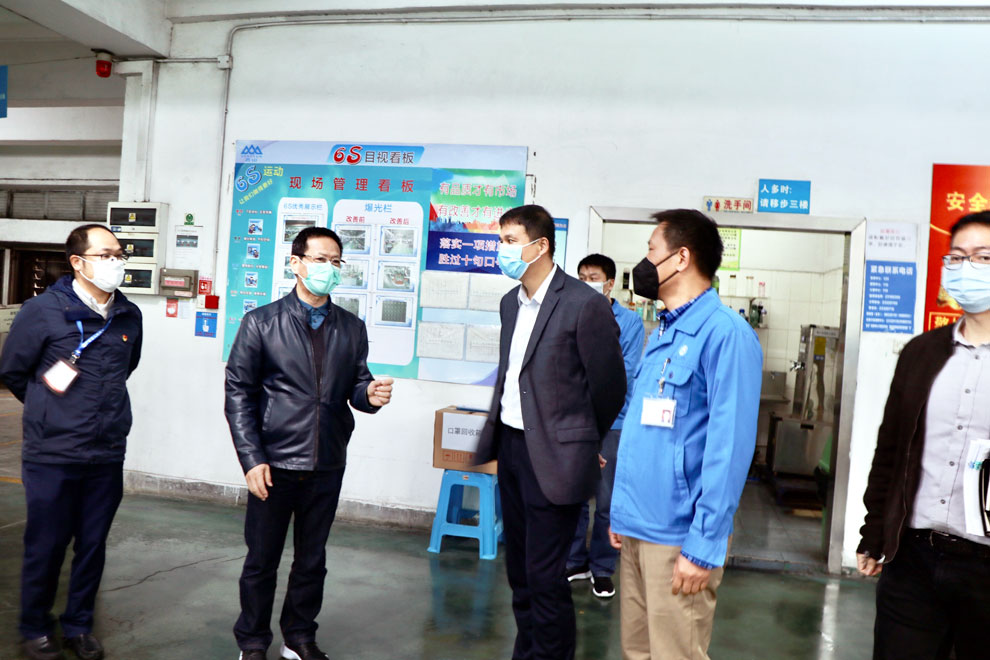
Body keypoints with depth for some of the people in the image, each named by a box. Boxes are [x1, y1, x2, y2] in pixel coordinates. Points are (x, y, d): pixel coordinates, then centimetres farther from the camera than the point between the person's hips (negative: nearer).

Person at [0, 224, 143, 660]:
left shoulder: (129, 316, 2)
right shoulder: (44, 310, -10)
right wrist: (49, 411, 12)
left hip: (107, 458, 4)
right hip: (52, 457, -3)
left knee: (93, 546, 13)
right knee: (45, 547, 10)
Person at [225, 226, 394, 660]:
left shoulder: (352, 329, 6)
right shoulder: (262, 322, -3)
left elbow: (355, 387, 10)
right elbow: (238, 393, -4)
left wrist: (370, 395, -15)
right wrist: (252, 459, -9)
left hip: (327, 467, 3)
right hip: (274, 465, -2)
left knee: (312, 560, 15)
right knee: (261, 560, 10)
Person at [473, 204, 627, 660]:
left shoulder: (585, 304, -15)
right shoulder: (511, 302, 9)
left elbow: (609, 386, -8)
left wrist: (582, 443, 4)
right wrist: (497, 433, 17)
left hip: (552, 457, -7)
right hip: (511, 446, 8)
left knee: (544, 575, 0)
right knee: (519, 568, 18)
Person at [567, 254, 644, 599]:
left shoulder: (630, 321, -4)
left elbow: (626, 372, -10)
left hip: (611, 422, -2)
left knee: (606, 501, 6)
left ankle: (602, 568, 23)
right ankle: (575, 561, 29)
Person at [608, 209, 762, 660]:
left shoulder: (724, 332, -14)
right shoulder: (662, 331, 13)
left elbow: (729, 445, -18)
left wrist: (704, 544, -19)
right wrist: (622, 510, 16)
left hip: (678, 534, -8)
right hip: (637, 527, 8)